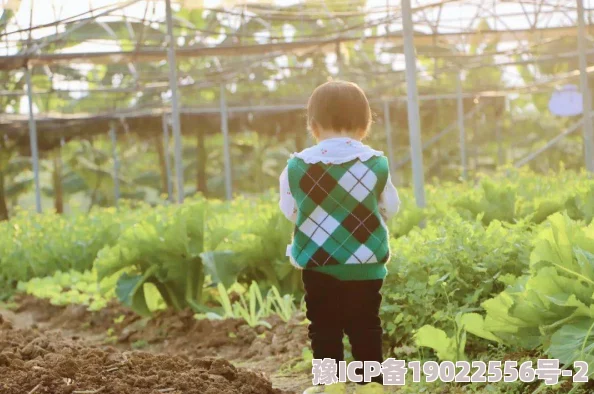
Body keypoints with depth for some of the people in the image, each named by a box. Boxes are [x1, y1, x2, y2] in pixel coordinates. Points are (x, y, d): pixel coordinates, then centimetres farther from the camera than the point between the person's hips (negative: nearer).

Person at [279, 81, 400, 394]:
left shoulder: (297, 166, -6)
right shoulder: (377, 164, -4)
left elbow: (289, 211, 6)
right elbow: (390, 208, 8)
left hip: (317, 263, -1)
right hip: (366, 263, 1)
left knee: (324, 325, 8)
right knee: (365, 325, 8)